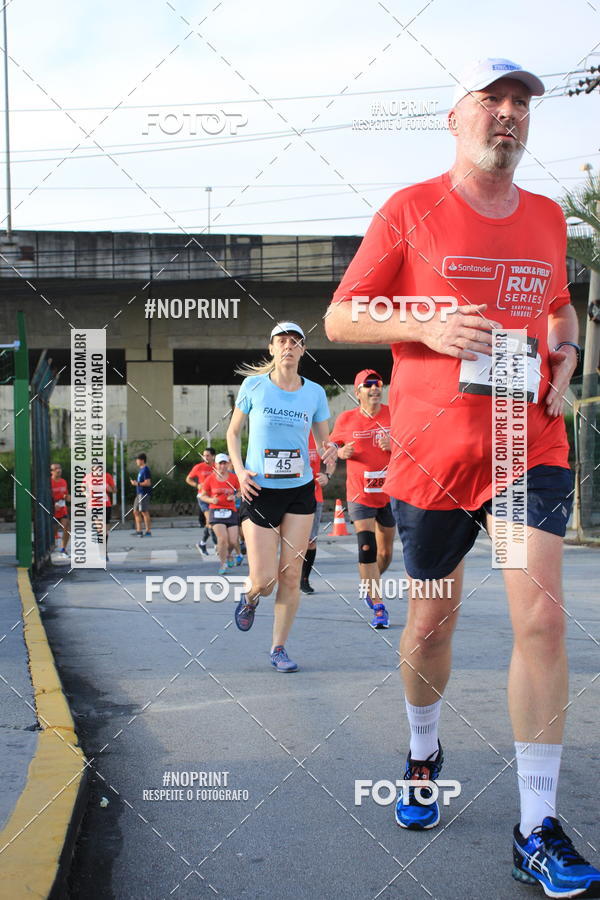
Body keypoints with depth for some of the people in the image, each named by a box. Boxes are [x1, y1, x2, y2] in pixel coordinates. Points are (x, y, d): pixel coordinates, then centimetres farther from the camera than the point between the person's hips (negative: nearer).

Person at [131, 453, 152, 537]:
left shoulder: (145, 469, -13)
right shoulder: (140, 469, 17)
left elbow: (148, 483, -20)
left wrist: (137, 483, -16)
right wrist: (135, 482, 11)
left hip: (144, 494, -10)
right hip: (139, 494, 10)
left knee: (144, 512, -7)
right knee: (136, 511, 10)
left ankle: (148, 531, -2)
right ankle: (139, 530, 14)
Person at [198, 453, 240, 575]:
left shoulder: (233, 477, 4)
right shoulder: (210, 479, 2)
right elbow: (202, 495, 10)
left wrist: (234, 497, -7)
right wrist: (211, 500, -10)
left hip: (231, 511, 2)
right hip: (216, 511, -1)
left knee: (233, 541, -4)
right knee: (222, 538, -17)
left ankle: (229, 554, 32)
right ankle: (223, 564, 1)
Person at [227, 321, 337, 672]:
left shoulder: (314, 392, 2)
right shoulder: (254, 385, -2)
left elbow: (324, 440, 9)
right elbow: (233, 433, 7)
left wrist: (330, 451, -15)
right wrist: (240, 470, -8)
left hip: (300, 491, 2)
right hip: (260, 492, -2)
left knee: (291, 575, 2)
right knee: (264, 581, -5)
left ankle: (279, 647, 18)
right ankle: (250, 598, 32)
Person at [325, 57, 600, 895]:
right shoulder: (410, 210, 0)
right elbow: (340, 318, 1)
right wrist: (427, 327, -15)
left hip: (531, 442, 2)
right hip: (434, 447, -2)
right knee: (431, 618, 10)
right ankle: (424, 755, 40)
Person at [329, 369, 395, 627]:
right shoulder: (346, 419, -3)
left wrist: (393, 446, -20)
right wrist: (341, 452, -9)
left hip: (390, 493, 2)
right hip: (360, 495, -2)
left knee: (385, 553, 12)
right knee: (367, 547, -15)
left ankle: (369, 585, 42)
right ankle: (378, 607, -10)